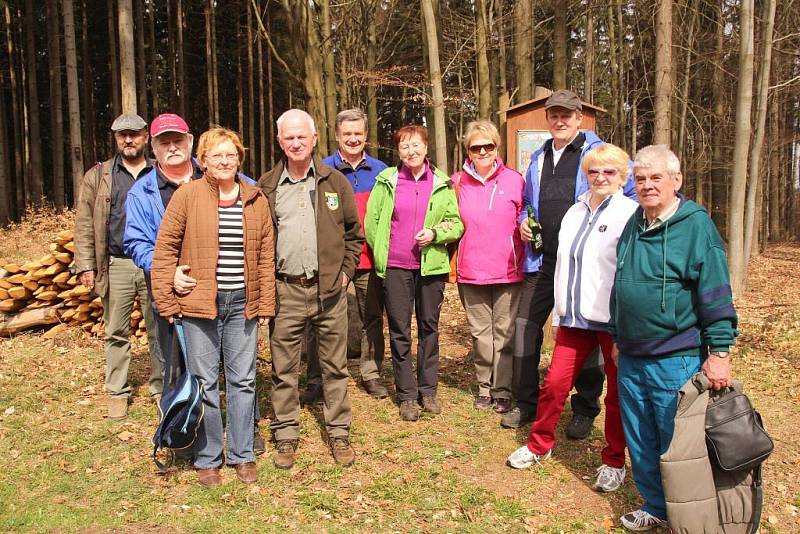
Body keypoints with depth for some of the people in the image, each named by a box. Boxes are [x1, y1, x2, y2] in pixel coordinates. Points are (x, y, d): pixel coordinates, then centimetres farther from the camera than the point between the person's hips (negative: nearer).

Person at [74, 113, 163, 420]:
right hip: (116, 265, 1)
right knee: (116, 333, 9)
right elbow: (84, 224, 6)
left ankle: (160, 388, 18)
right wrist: (85, 265, -3)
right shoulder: (97, 177, 9)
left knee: (159, 331, 6)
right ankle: (117, 393, 20)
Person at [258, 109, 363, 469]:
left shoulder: (335, 182, 5)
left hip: (329, 289, 0)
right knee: (283, 368, 7)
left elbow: (354, 233, 11)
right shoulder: (266, 187, 4)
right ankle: (286, 434, 21)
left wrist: (345, 271, 3)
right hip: (285, 291, 0)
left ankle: (339, 433, 21)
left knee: (335, 366, 8)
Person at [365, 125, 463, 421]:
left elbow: (457, 224, 5)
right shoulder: (387, 180, 2)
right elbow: (371, 220, 4)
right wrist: (381, 253, 3)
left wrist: (435, 233, -12)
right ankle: (406, 395, 15)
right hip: (395, 267, -1)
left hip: (431, 266, 1)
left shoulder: (442, 183, 5)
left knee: (429, 328, 10)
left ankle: (428, 390, 23)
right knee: (400, 332, 4)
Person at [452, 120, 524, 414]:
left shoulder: (514, 180, -1)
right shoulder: (459, 182, 4)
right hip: (471, 271, 2)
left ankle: (503, 389, 15)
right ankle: (485, 386, 23)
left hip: (507, 270, -2)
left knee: (505, 332, 3)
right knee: (480, 332, 10)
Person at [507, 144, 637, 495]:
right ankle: (539, 445, 25)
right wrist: (560, 314, 16)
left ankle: (614, 462, 25)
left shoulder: (630, 215, -9)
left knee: (618, 394, 9)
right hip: (575, 319, 5)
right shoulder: (575, 213, 12)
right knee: (554, 383, 6)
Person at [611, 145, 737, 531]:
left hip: (676, 361, -6)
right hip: (631, 360, 6)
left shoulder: (696, 225, -11)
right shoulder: (632, 226, 9)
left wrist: (719, 351, -15)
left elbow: (715, 295, -13)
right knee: (640, 443, 16)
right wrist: (618, 338, 21)